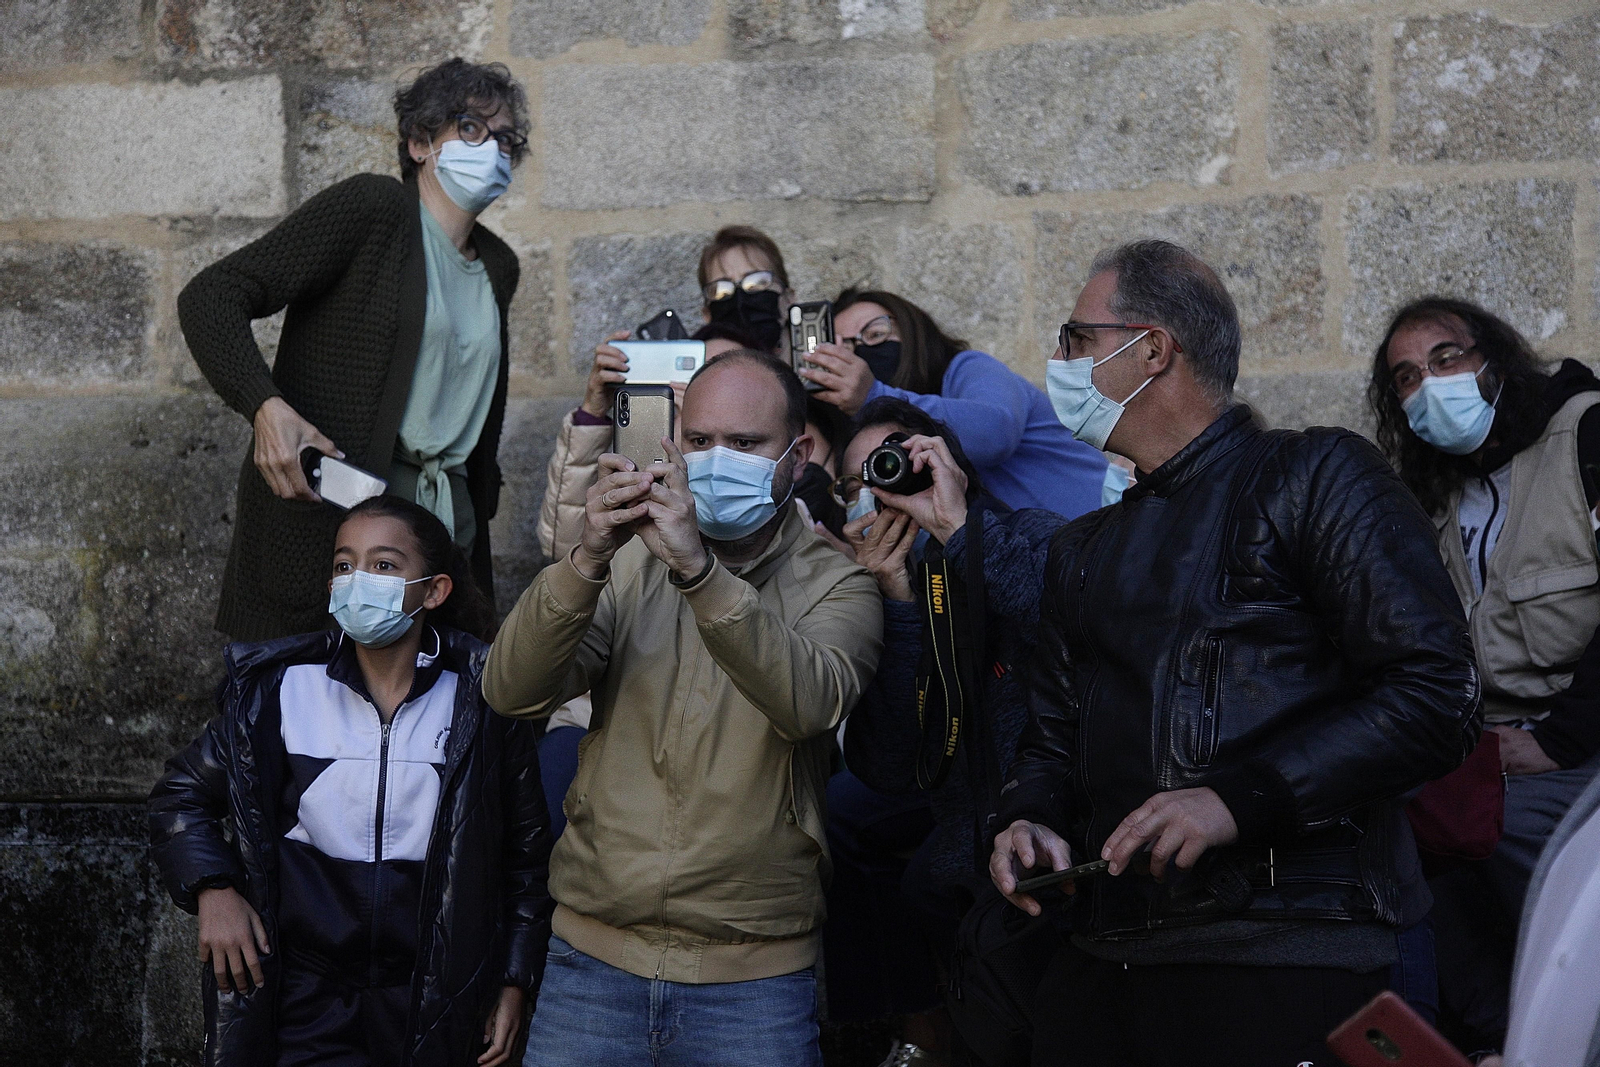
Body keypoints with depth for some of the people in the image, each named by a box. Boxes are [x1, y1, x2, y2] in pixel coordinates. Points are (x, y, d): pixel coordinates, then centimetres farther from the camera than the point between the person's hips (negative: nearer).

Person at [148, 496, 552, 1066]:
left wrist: (515, 980, 2)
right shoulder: (278, 688, -3)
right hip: (304, 995, 0)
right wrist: (211, 889, -7)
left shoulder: (482, 703, -3)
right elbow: (181, 795, 9)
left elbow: (526, 853, 4)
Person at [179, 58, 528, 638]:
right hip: (325, 518, -6)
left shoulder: (498, 267, 16)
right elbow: (209, 298, -11)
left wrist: (478, 527, 22)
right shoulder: (372, 206, -5)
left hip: (445, 526, 6)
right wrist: (267, 408, -27)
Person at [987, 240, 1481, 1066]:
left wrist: (1239, 798, -19)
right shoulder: (1083, 550, 21)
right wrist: (1028, 820, 0)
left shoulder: (1314, 478, -1)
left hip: (1284, 961, -6)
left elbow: (1435, 696, -11)